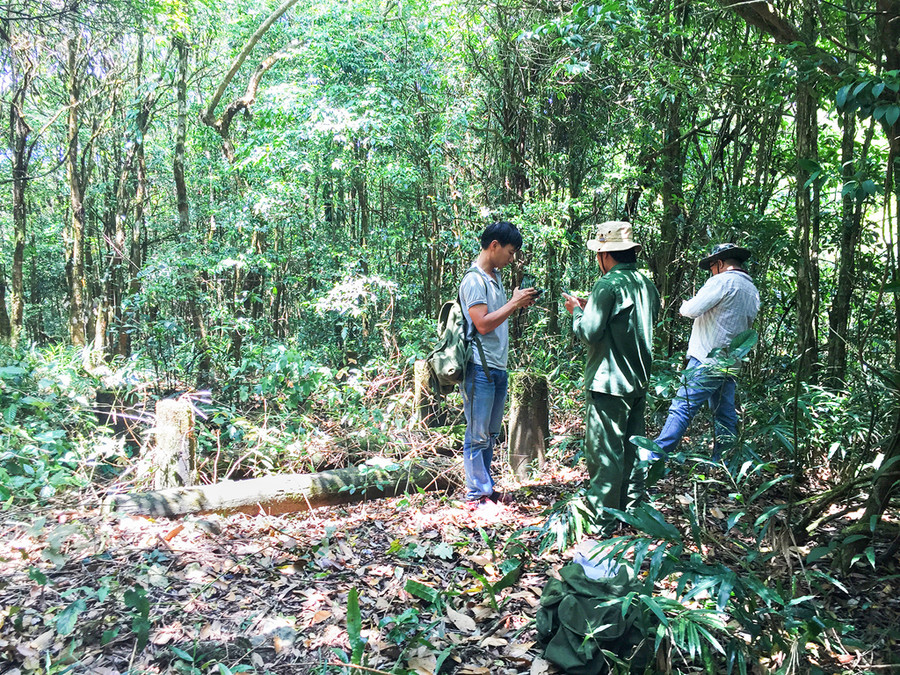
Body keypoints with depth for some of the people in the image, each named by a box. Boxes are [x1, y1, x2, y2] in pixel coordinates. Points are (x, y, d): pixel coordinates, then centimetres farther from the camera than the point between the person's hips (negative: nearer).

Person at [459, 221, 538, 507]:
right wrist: (514, 303, -14)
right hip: (480, 368, -9)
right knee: (478, 435, -1)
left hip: (499, 367, 9)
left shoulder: (495, 277, 16)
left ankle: (486, 487, 26)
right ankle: (476, 494, 7)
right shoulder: (474, 279, -13)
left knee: (491, 434, 16)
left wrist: (520, 304, 8)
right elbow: (482, 324, -20)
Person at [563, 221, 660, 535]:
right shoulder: (647, 286, 9)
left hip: (609, 383, -8)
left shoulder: (608, 286, -16)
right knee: (632, 449, 16)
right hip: (639, 381, 8)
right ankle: (631, 511, 26)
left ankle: (602, 523, 4)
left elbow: (589, 333, -18)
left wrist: (577, 310, 2)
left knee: (604, 452, -2)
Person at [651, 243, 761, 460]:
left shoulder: (723, 281, -9)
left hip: (708, 360, -9)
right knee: (725, 416, 11)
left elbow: (693, 309, -16)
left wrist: (685, 306, 4)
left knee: (682, 408, -11)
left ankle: (655, 456, -13)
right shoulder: (753, 291, 18)